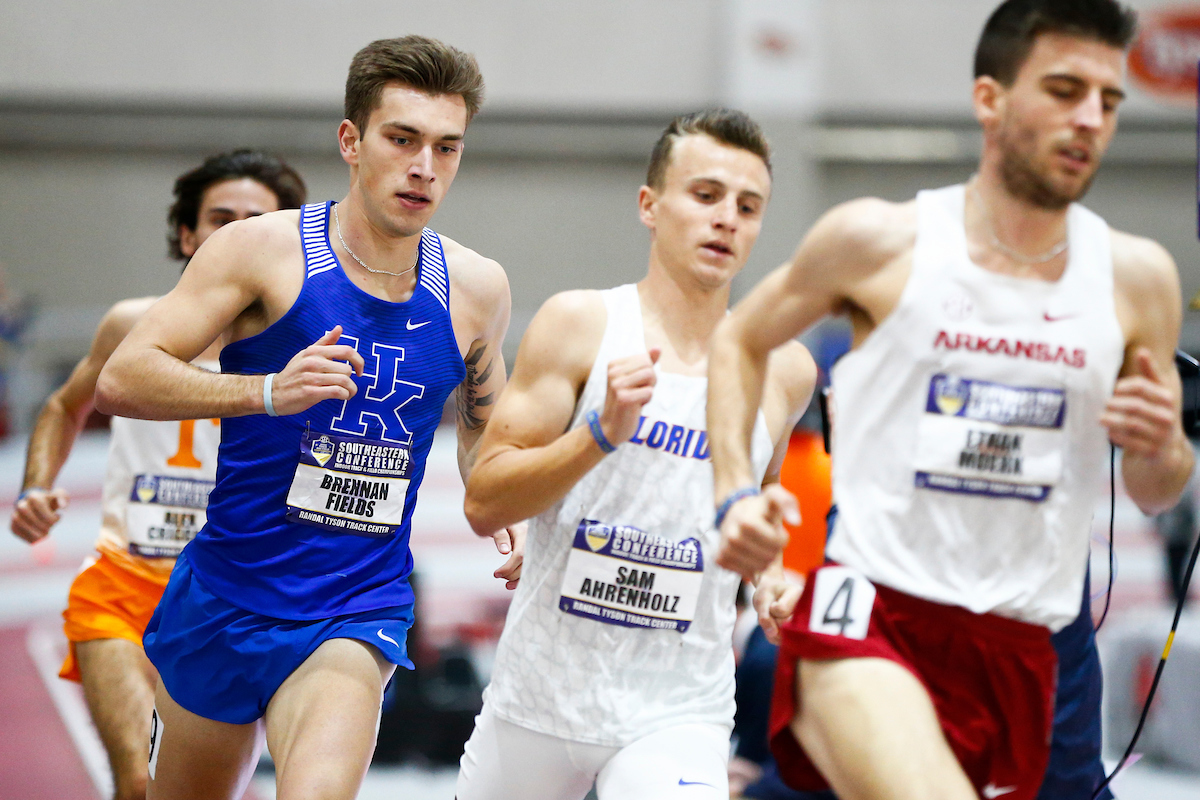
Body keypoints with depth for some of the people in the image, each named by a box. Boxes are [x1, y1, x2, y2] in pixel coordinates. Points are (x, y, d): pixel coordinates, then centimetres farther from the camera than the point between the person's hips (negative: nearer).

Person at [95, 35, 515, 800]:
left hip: (358, 614, 1)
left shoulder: (476, 289, 3)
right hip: (225, 593, 0)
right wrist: (268, 391, -28)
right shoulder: (263, 250, -9)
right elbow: (121, 379, -15)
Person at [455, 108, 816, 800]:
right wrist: (602, 432, -23)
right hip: (542, 692, 0)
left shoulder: (786, 372, 3)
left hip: (679, 711, 0)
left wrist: (771, 573, 11)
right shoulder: (580, 325, -5)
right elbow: (484, 503, -12)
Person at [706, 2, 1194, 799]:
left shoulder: (1135, 277, 6)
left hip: (1016, 647, 5)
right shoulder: (880, 242, -1)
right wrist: (737, 493, 0)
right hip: (869, 617, -4)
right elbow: (739, 340, 15)